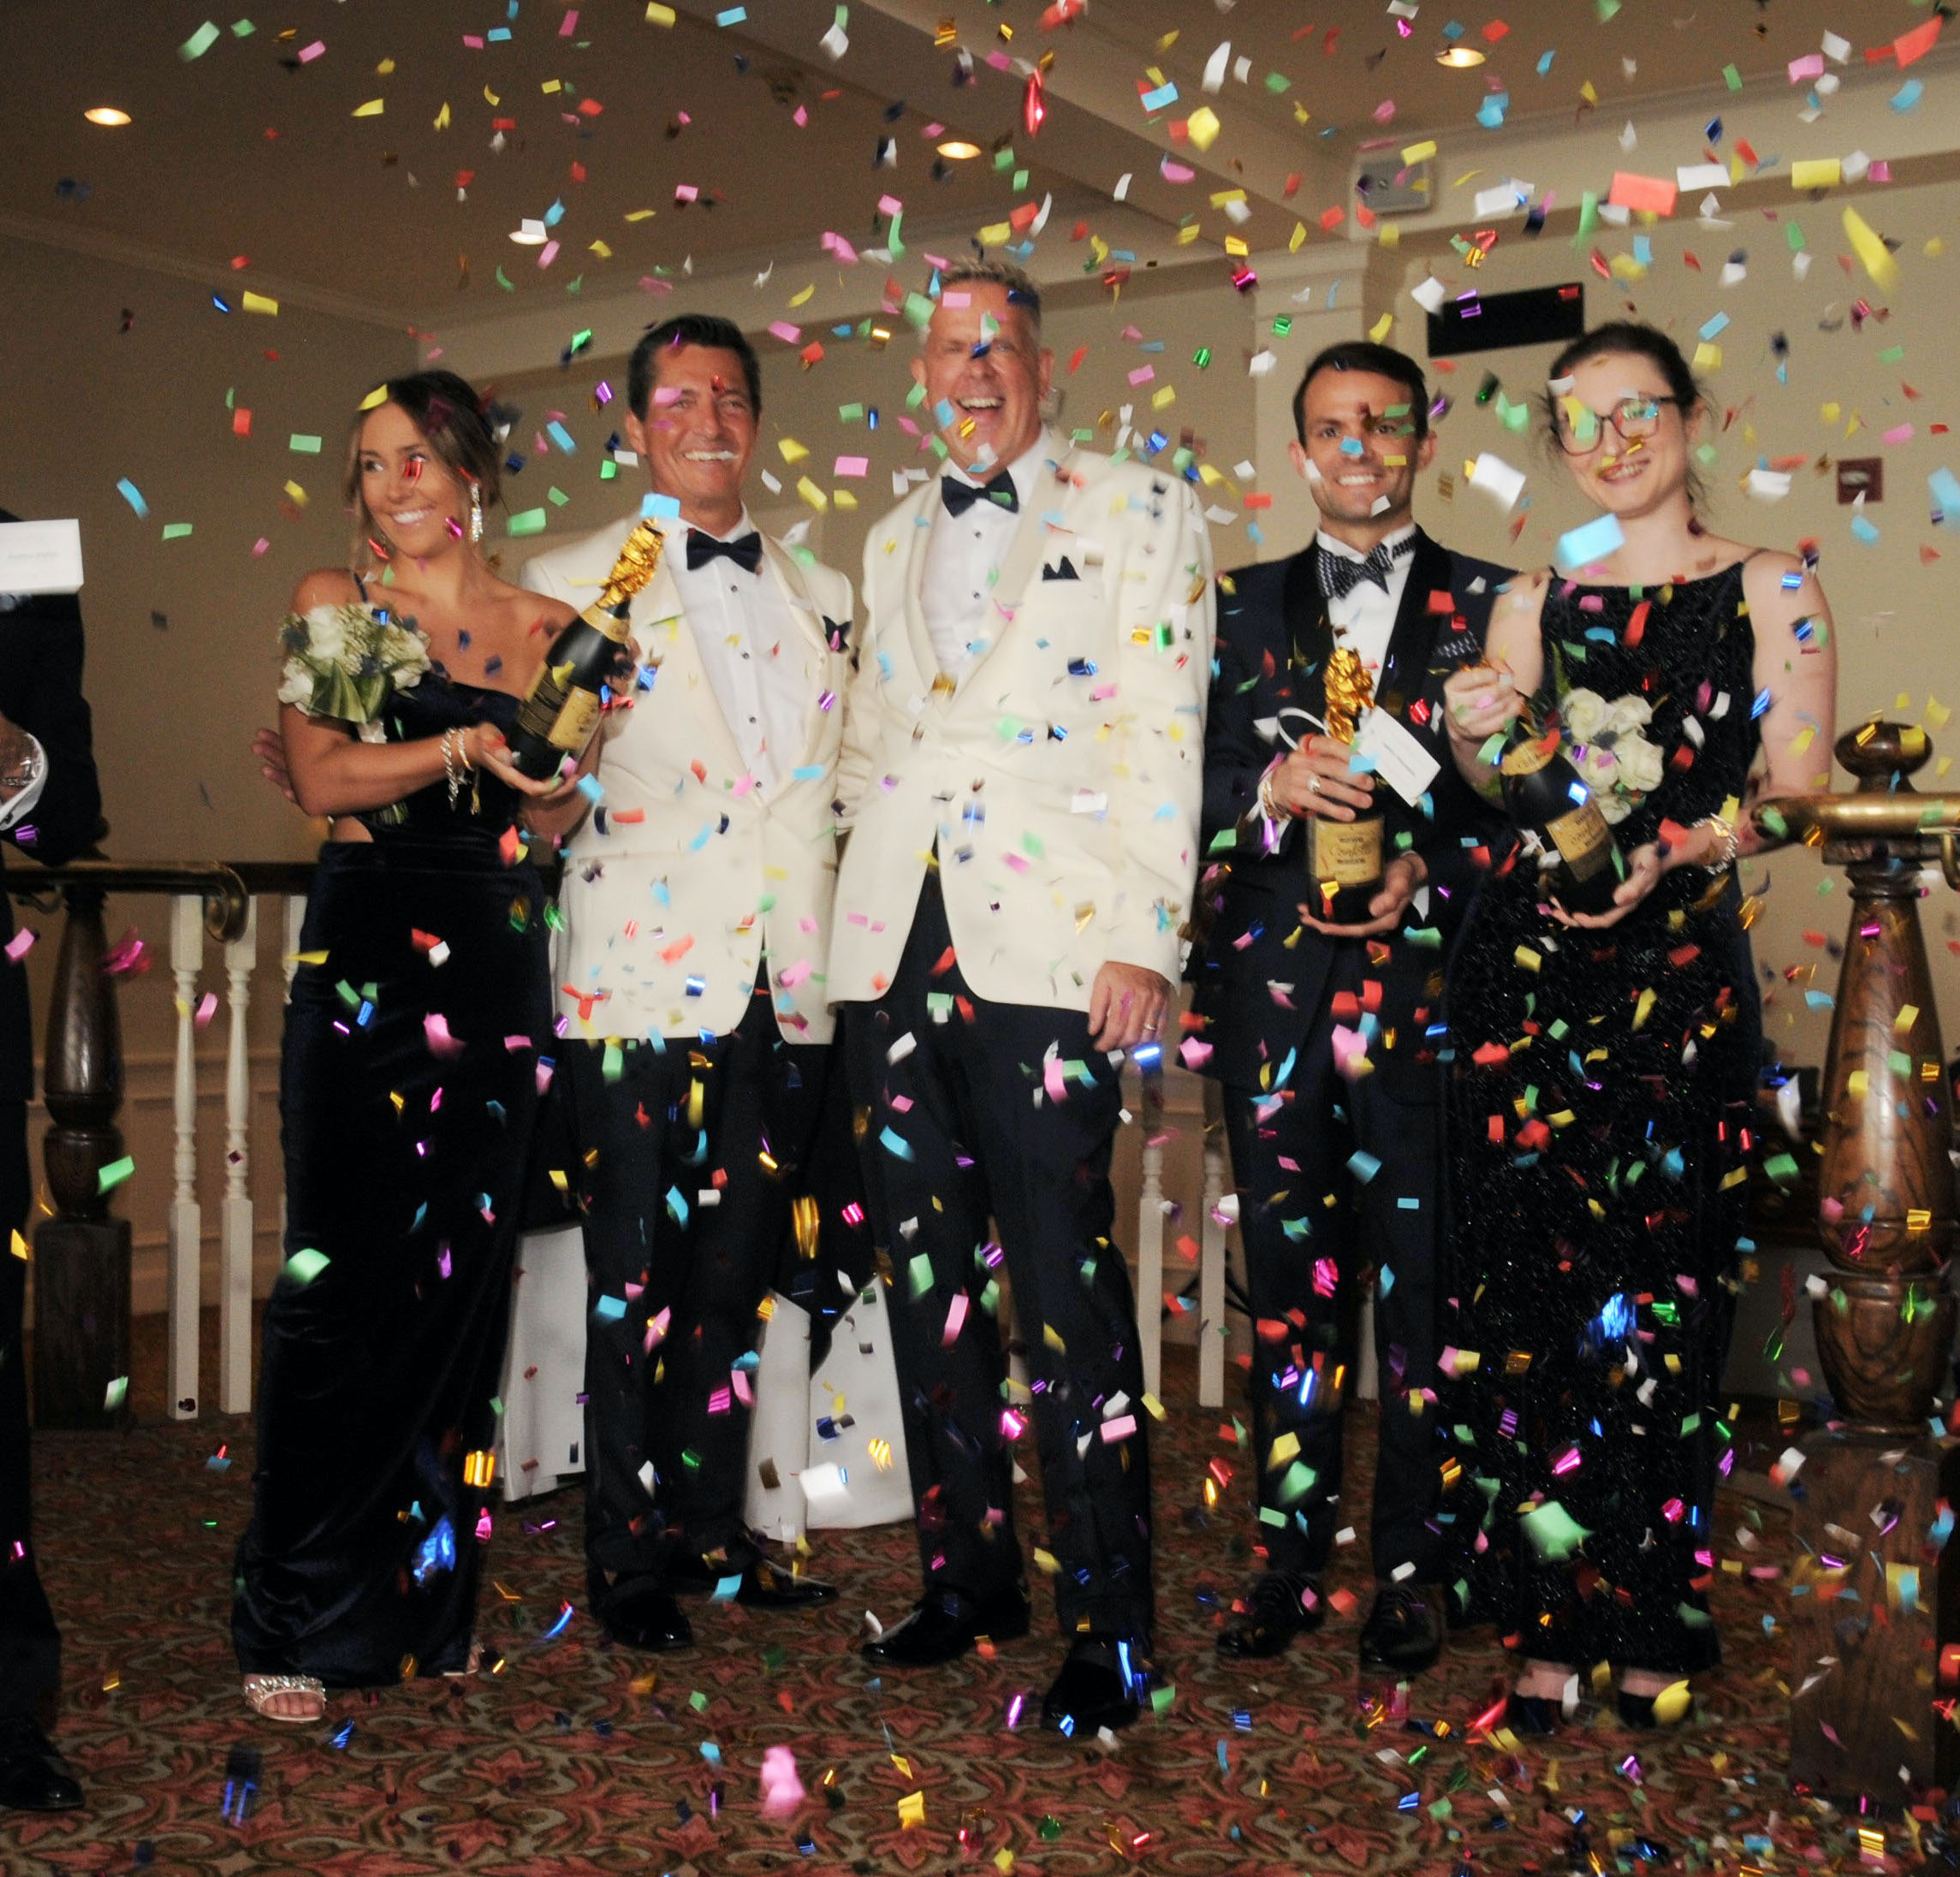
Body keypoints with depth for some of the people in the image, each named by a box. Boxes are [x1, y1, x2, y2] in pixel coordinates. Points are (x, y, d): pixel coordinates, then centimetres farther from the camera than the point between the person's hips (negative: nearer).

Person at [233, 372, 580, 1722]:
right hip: (364, 959, -2)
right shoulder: (335, 606, 8)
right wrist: (463, 750, -14)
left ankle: (430, 1594, 17)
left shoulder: (541, 626, 13)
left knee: (465, 1271, 5)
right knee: (343, 1275, -5)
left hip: (497, 966, 3)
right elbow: (321, 777, -3)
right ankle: (302, 1615, 5)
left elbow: (554, 804, 10)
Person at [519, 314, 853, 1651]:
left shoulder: (823, 597, 16)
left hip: (786, 988, 4)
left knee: (740, 1275, 11)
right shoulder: (570, 582, 4)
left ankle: (716, 1530, 25)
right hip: (643, 979, -4)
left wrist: (831, 958, 13)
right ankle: (630, 1553, 16)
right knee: (636, 1279, 2)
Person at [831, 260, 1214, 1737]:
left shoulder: (1141, 514, 4)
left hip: (1047, 942, -5)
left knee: (1066, 1284, -7)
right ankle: (968, 1571, 24)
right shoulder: (892, 541, 20)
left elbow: (1165, 734, -4)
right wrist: (856, 884, 14)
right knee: (927, 1272, 10)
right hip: (894, 943, 6)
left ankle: (1109, 1626, 4)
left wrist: (1144, 939, -12)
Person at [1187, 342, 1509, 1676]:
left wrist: (1431, 877, -11)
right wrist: (1272, 787, -11)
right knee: (1288, 1269, 6)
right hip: (1275, 991, 2)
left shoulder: (1489, 604, 9)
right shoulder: (1244, 606, 15)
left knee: (1422, 1278, -1)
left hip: (1425, 981, -2)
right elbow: (1194, 786, 9)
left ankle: (1414, 1567, 13)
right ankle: (1293, 1556, 17)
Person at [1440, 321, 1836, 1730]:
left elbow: (1798, 784, -1)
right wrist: (1476, 742, -7)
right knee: (1533, 1291, 0)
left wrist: (1675, 853, -17)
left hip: (1681, 966, -2)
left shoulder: (1771, 588, 7)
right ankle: (1552, 1622, 10)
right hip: (1526, 966, 3)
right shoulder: (1534, 605, 15)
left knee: (1662, 1292, -3)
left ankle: (1655, 1625, 10)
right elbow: (1507, 796, 14)